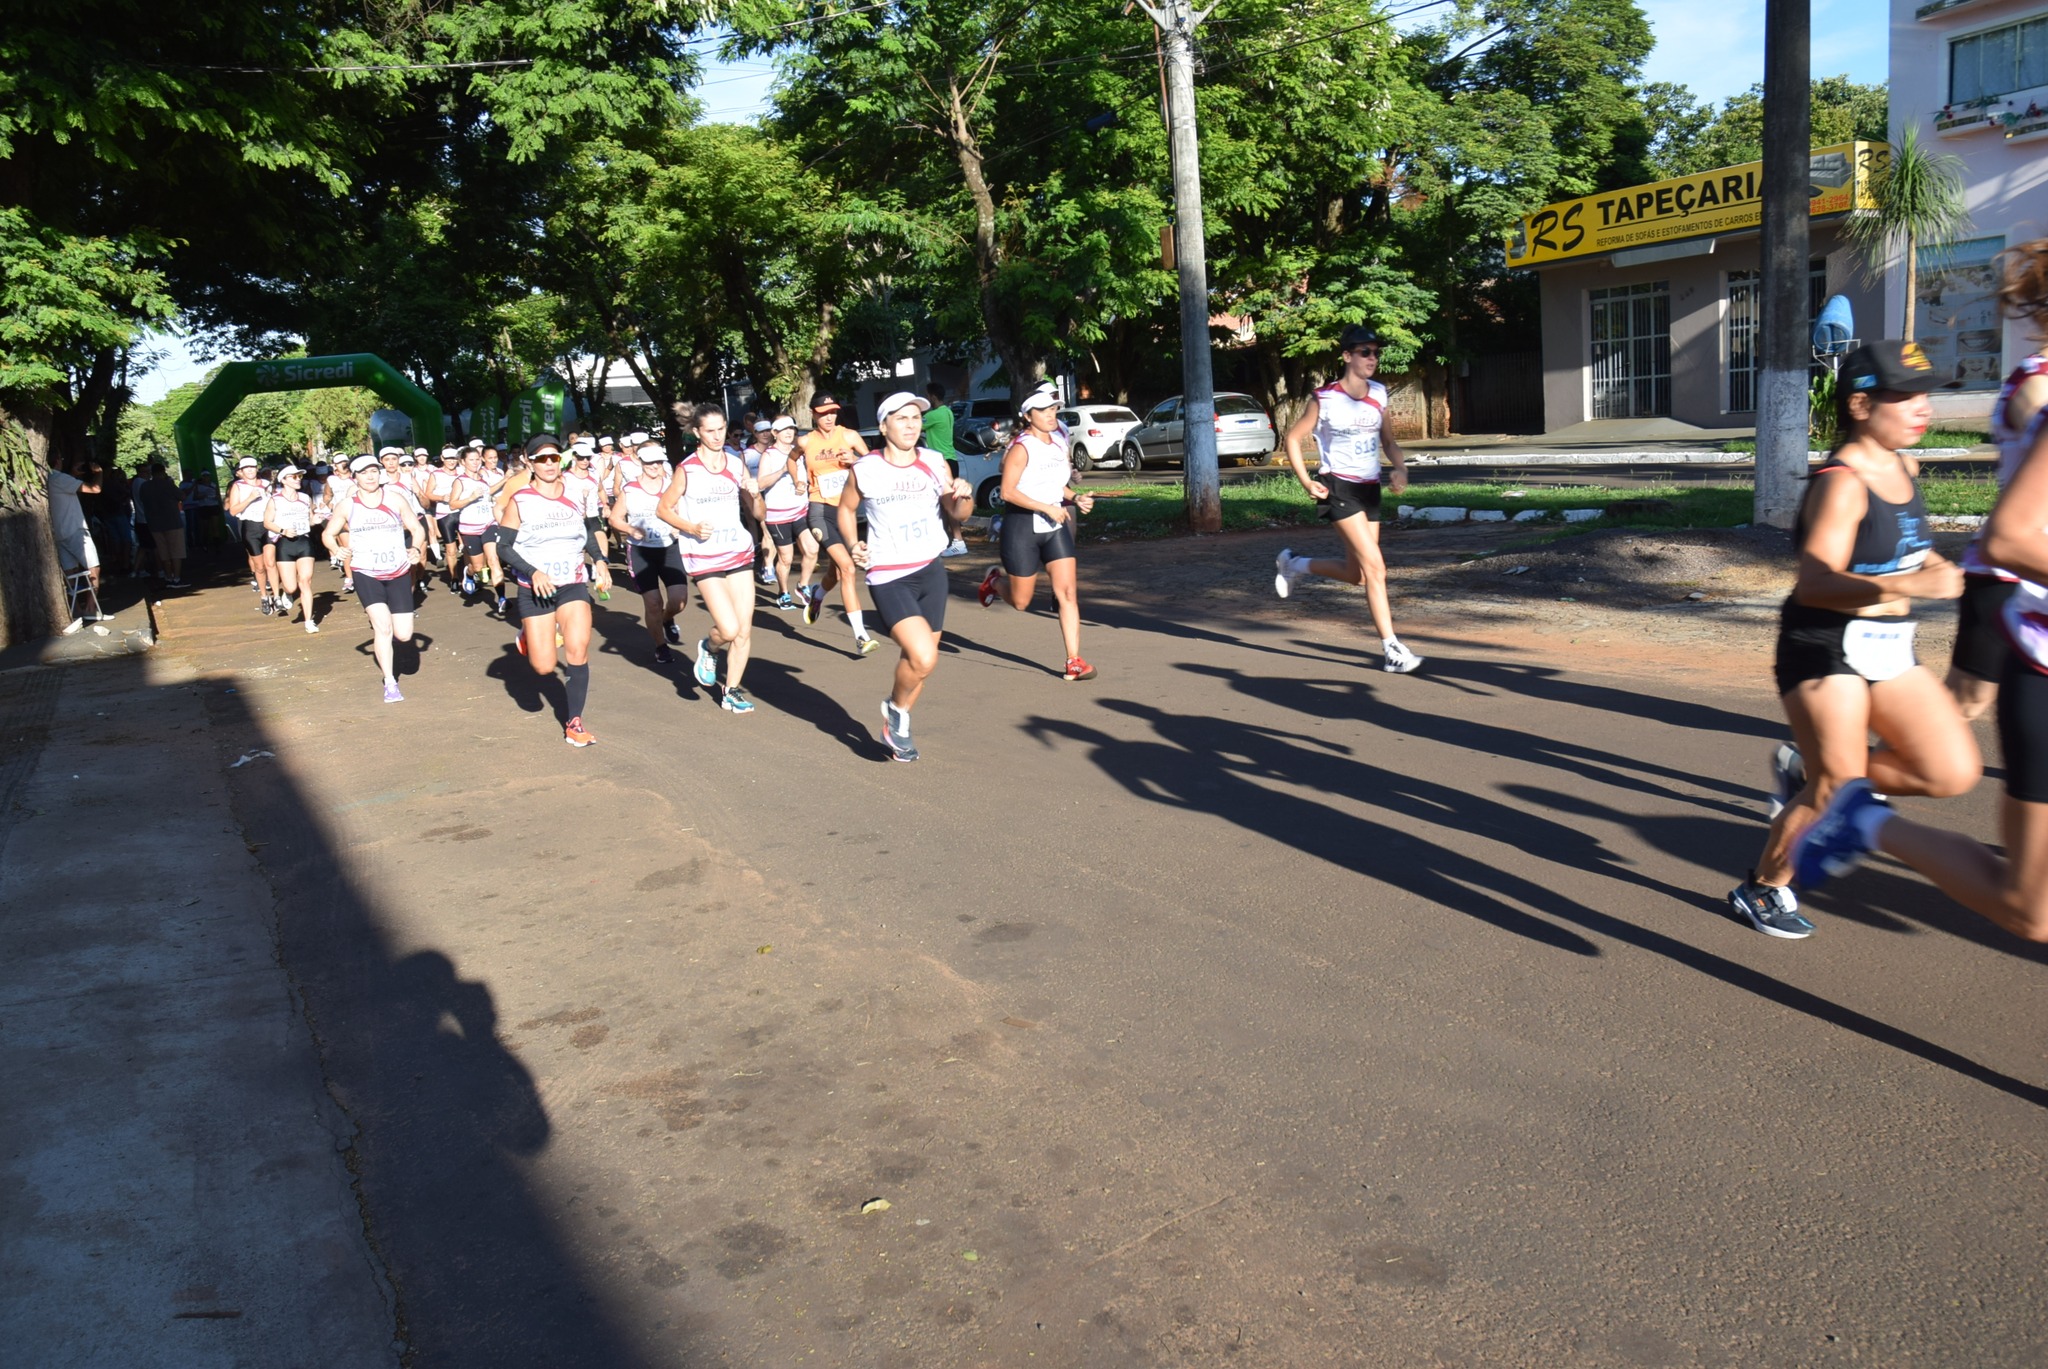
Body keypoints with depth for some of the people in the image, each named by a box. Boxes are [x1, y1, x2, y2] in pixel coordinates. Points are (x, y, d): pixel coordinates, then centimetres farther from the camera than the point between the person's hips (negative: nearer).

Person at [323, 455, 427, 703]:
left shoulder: (395, 500, 0)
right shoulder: (347, 506, 1)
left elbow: (417, 528, 4)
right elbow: (327, 533, 11)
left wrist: (416, 549, -16)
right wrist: (335, 549, -10)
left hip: (399, 573, 1)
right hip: (366, 573, -1)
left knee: (404, 635, -2)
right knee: (383, 625, -18)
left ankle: (379, 630, 36)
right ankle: (390, 683, -5)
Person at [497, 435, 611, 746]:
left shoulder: (575, 496, 4)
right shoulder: (519, 501, -6)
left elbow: (587, 532, 21)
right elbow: (503, 547, -7)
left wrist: (599, 561, 6)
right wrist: (533, 572, -20)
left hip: (573, 585, 2)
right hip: (535, 590, -2)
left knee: (578, 651, -15)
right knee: (543, 668, -2)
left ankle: (574, 722, -1)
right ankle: (527, 638, 35)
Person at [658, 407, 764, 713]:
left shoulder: (737, 464, 5)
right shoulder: (687, 469, -6)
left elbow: (758, 514, 10)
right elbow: (663, 508, 1)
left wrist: (755, 494, -11)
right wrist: (692, 529, -14)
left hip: (739, 553, 4)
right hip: (704, 558, -4)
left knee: (745, 630, 1)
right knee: (729, 629, -14)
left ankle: (731, 692, 17)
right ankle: (709, 648, 22)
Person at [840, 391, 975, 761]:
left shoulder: (935, 463, 2)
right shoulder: (864, 470, -6)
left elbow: (956, 514, 9)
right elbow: (846, 509, 11)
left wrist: (963, 498, -13)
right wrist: (853, 544, -5)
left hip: (931, 571, 5)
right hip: (888, 578, -5)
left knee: (920, 660, 12)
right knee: (923, 657, -21)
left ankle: (895, 729, 35)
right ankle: (896, 709, 9)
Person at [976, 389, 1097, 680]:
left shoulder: (1059, 444, 7)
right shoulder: (1022, 447, -14)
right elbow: (1008, 492, -20)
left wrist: (1075, 498, 1)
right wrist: (1047, 508, -23)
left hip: (1055, 526, 5)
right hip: (1022, 527, -5)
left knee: (1067, 593, -6)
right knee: (1020, 602, 7)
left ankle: (1073, 662, -4)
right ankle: (996, 580, 42)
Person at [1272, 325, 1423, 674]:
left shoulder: (1379, 394, 8)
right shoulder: (1325, 399, -8)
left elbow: (1387, 441, 16)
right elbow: (1293, 438, -1)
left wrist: (1400, 468, -3)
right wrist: (1307, 482, -10)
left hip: (1370, 489, 7)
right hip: (1339, 488, -7)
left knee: (1357, 574, 10)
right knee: (1375, 566, -16)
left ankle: (1294, 565, 34)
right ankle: (1391, 650, -13)